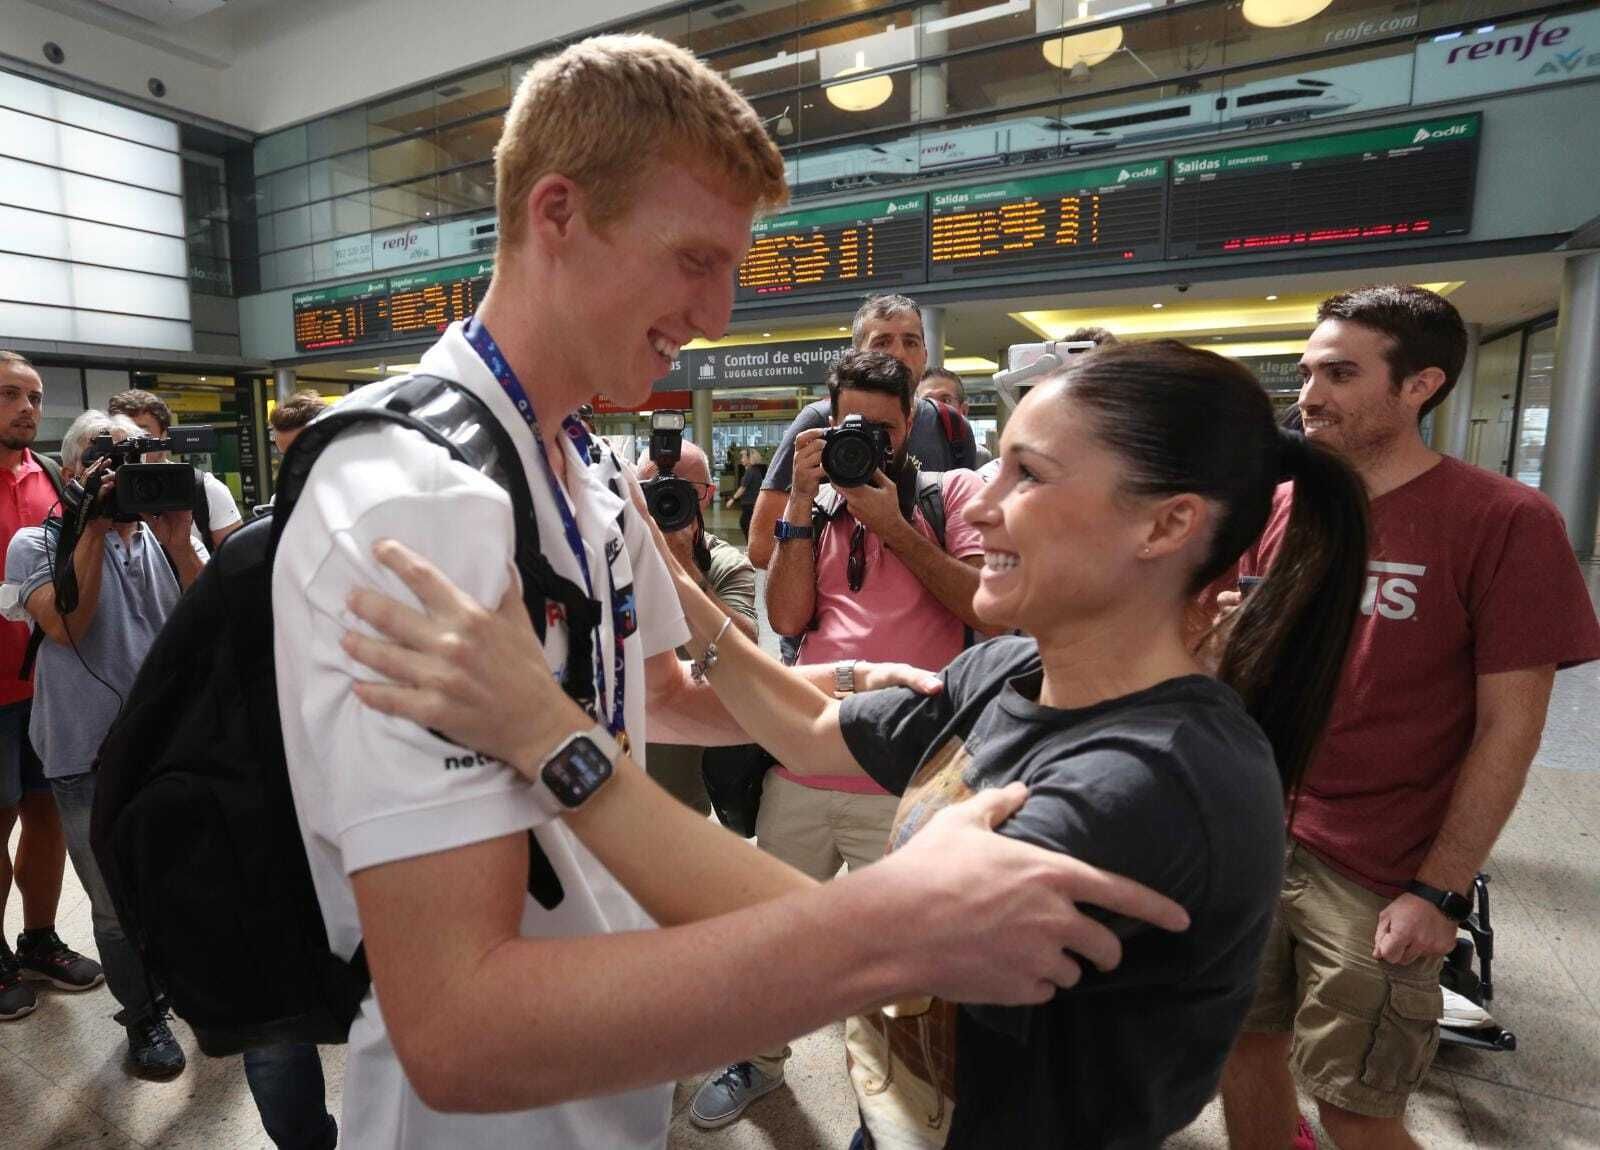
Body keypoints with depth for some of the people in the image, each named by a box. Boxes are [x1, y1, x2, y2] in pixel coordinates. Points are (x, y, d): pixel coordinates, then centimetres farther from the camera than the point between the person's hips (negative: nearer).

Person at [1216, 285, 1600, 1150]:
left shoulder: (1504, 521, -11)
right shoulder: (1281, 506, 2)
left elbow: (1509, 728, -11)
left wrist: (1439, 892, -13)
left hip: (1378, 875, -4)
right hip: (1255, 836, 4)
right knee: (1246, 1040, 15)